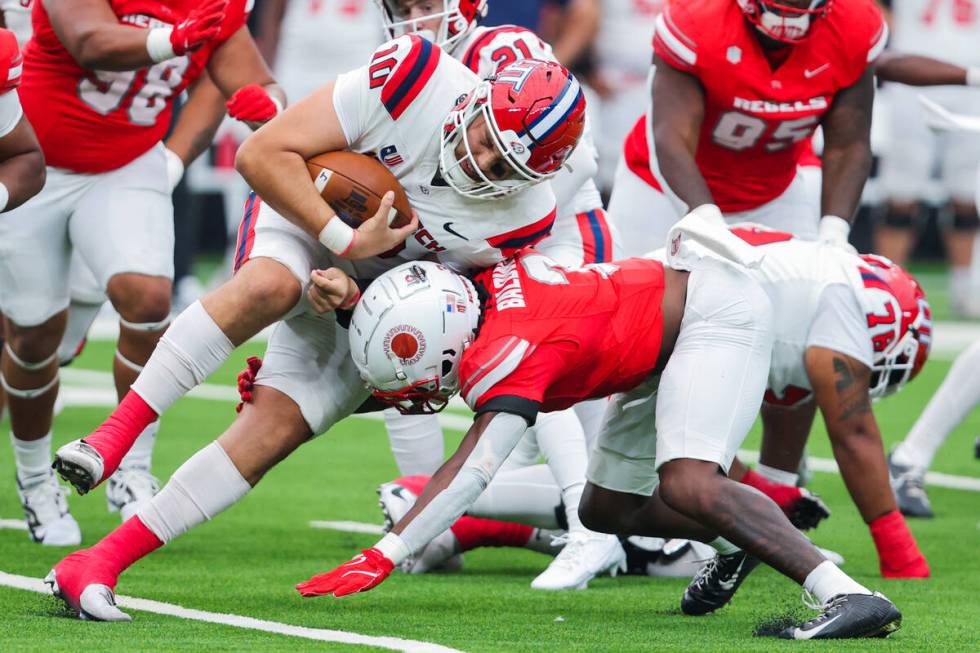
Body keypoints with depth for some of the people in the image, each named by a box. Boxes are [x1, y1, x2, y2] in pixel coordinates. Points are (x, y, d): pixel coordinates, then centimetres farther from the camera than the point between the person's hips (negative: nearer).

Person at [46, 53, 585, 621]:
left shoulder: (523, 216, -20)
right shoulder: (415, 76, -28)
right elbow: (262, 155, -24)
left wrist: (347, 290, -29)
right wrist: (348, 240, -31)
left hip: (363, 304, 2)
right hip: (302, 218, -2)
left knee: (275, 427, -14)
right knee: (269, 287, -38)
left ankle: (99, 564, -14)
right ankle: (114, 434, -35)